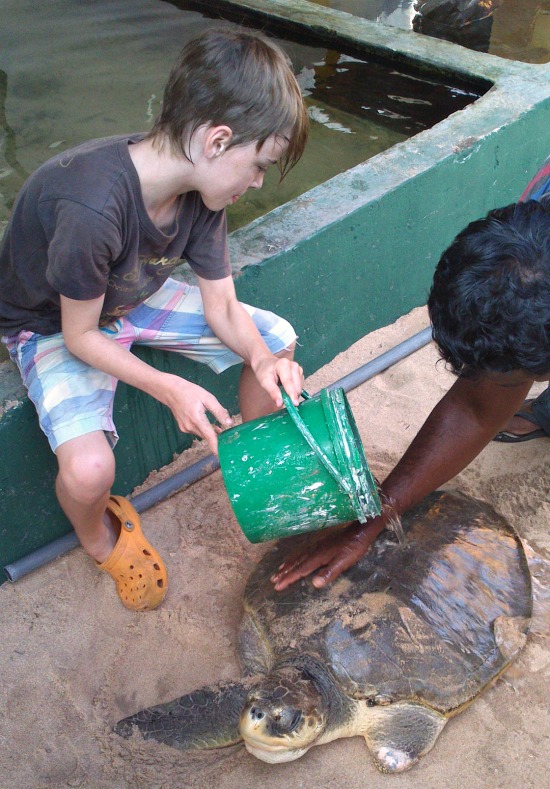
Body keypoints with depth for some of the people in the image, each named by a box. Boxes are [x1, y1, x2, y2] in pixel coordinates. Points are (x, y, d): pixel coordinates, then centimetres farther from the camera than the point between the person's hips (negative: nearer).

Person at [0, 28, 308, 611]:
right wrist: (167, 388, -34)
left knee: (277, 340, -3)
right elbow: (80, 336, -26)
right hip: (51, 324, -6)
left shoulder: (200, 189, -17)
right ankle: (100, 539, 7)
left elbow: (222, 308, -10)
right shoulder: (90, 207, -39)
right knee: (89, 467, -32)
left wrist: (262, 359, -29)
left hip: (131, 299, 7)